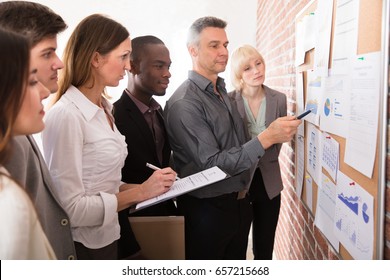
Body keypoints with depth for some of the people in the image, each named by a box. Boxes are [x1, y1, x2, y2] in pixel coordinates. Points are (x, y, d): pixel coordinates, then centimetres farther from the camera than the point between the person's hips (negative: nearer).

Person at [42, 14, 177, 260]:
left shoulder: (103, 108, 5)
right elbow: (70, 208, -22)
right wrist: (139, 193, -20)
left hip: (107, 237, 8)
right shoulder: (66, 115, -21)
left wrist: (146, 187, -3)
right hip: (82, 246, -8)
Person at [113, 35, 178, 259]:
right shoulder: (114, 117, -19)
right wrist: (132, 247, -17)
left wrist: (173, 215, 6)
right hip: (135, 235, -7)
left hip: (165, 223, 7)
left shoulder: (160, 112, 6)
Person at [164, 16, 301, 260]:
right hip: (208, 210, -7)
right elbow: (212, 164, -24)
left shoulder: (223, 92, 7)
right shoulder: (184, 103, -19)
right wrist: (266, 138, -30)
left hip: (239, 202, 7)